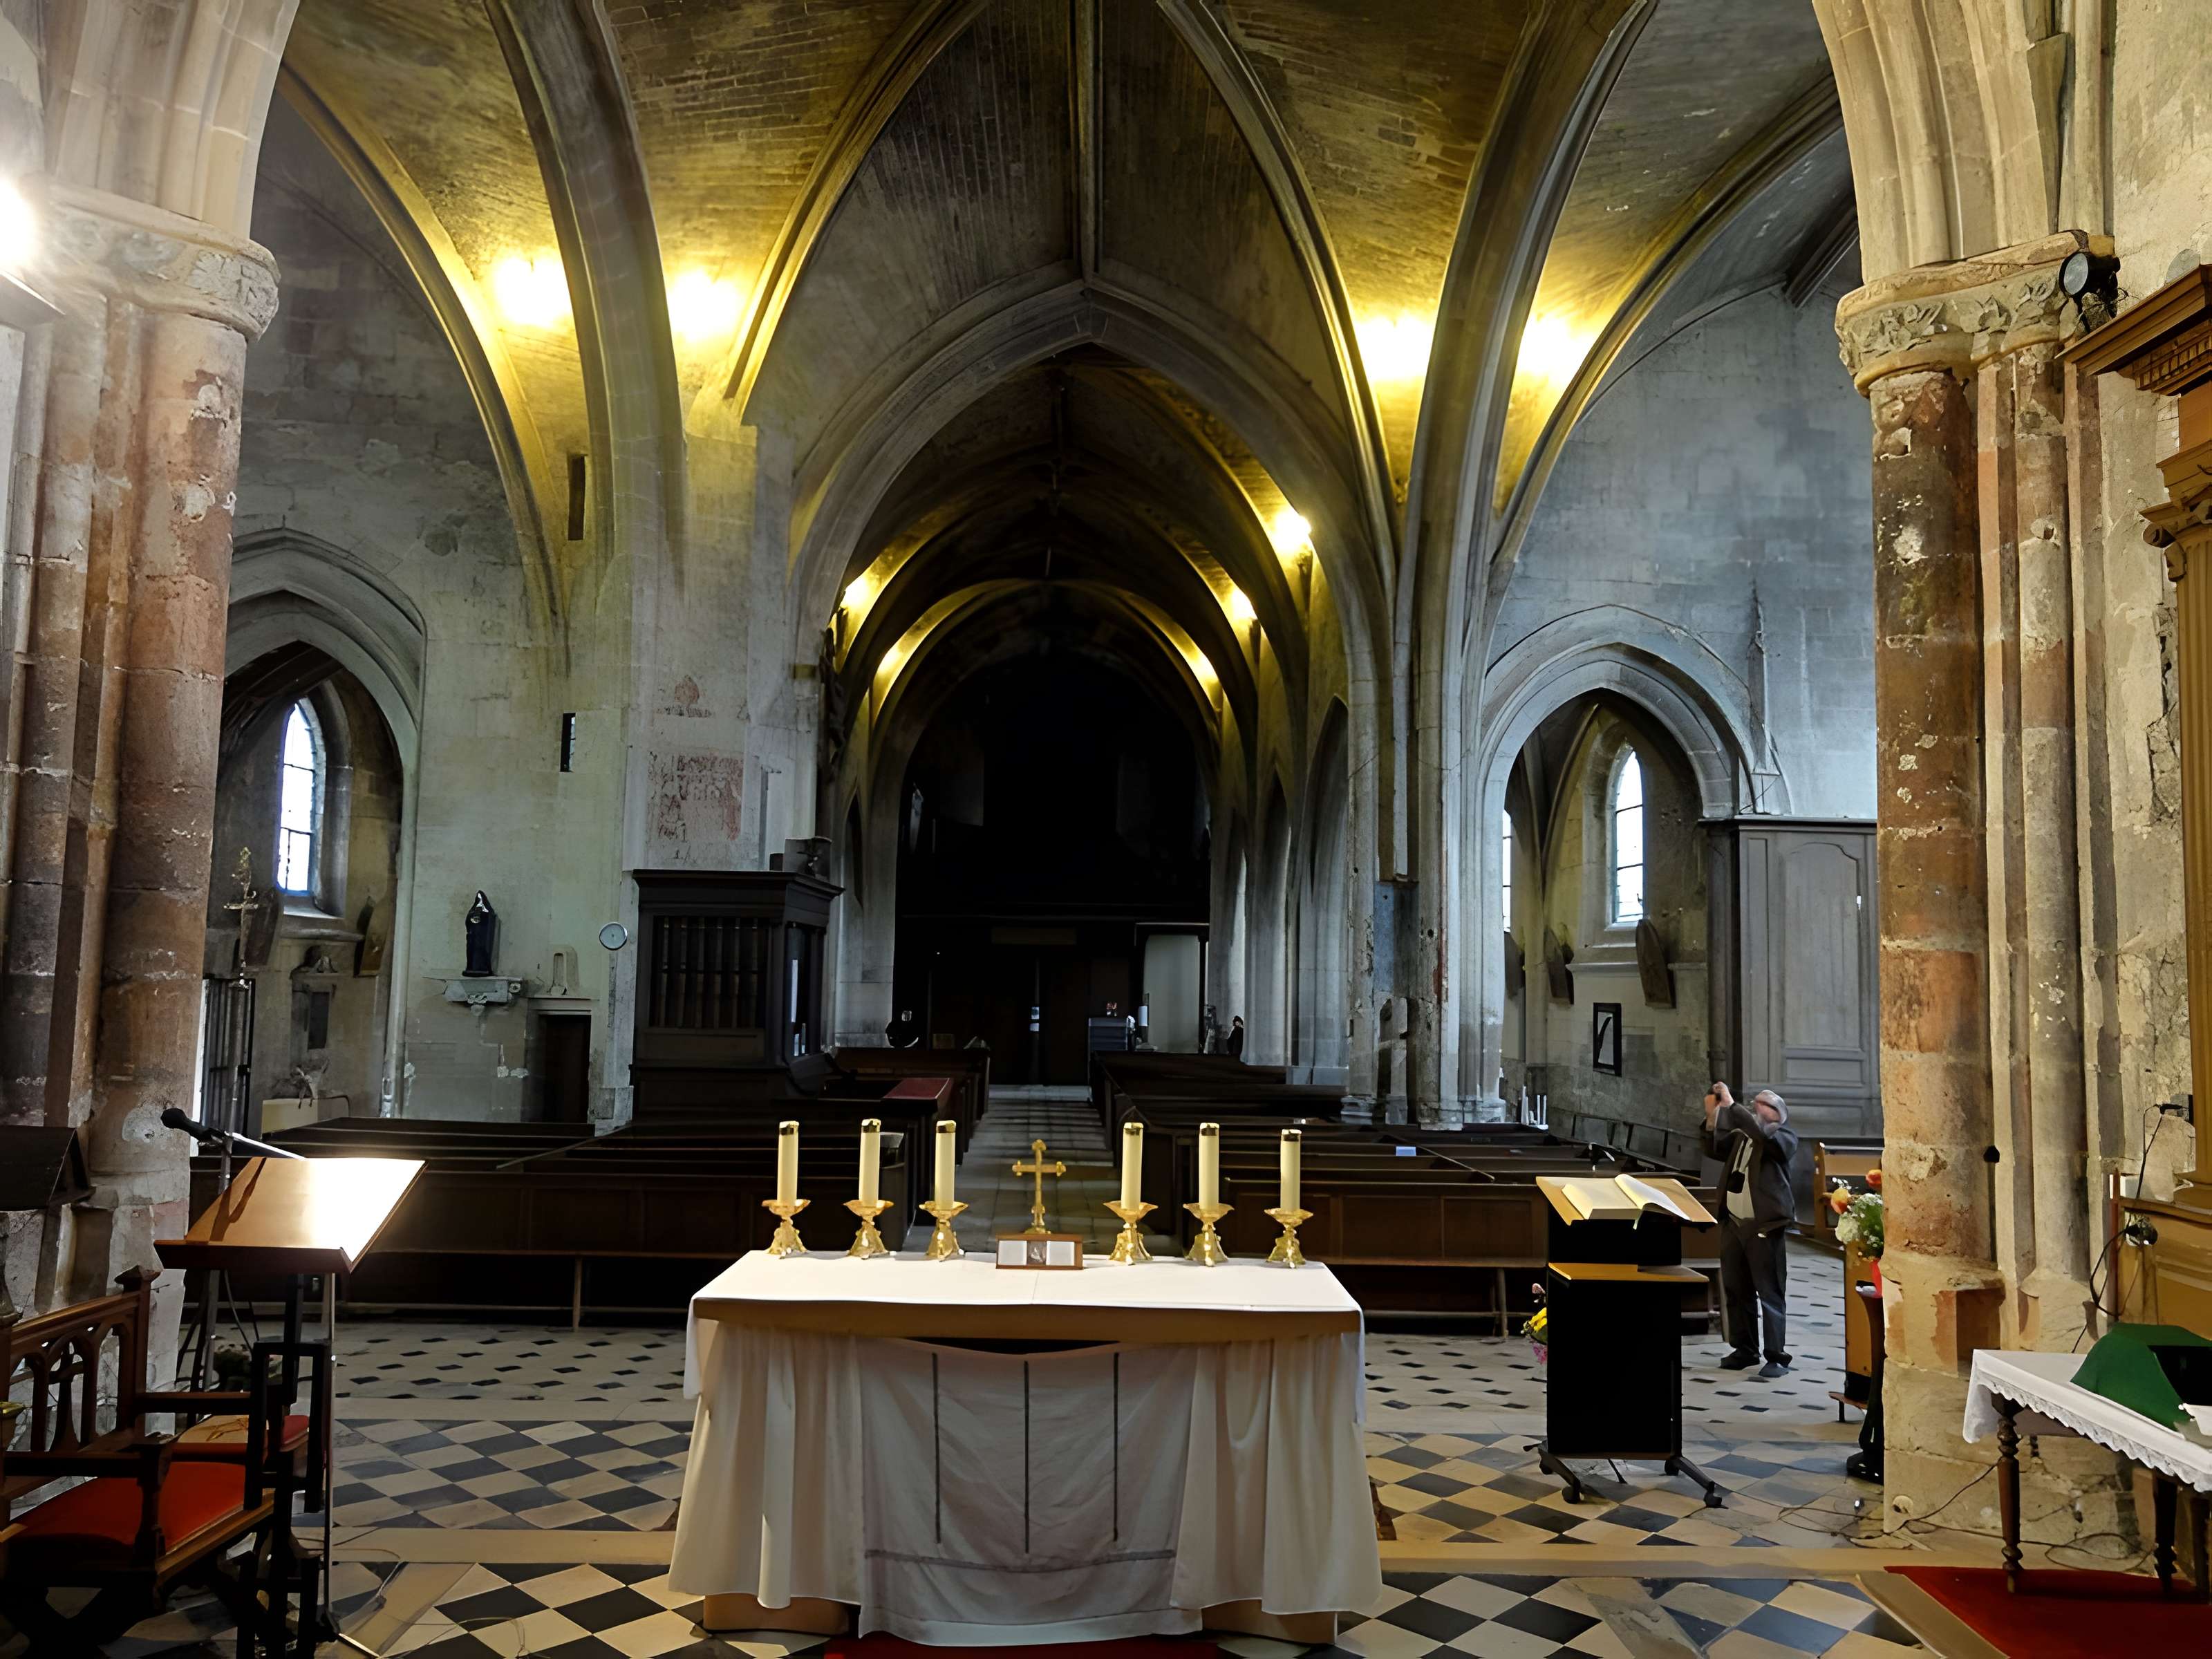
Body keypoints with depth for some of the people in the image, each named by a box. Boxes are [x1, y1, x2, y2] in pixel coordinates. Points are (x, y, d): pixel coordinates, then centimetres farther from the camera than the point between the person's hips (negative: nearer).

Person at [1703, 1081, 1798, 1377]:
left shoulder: (1785, 1136, -3)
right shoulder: (1741, 1136, 17)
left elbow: (1763, 1136, -23)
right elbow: (1715, 1149, 11)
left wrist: (1731, 1104, -22)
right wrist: (1712, 1115, -1)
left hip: (1763, 1226, -6)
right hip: (1733, 1223, 6)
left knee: (1770, 1293, -4)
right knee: (1735, 1290, 10)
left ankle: (1776, 1356, 0)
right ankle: (1745, 1349, 20)